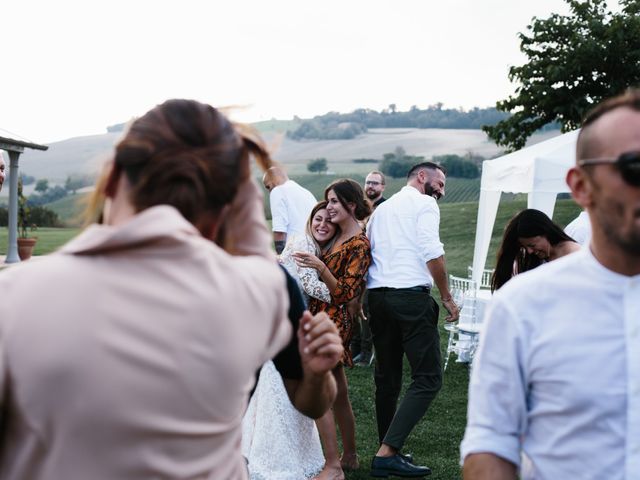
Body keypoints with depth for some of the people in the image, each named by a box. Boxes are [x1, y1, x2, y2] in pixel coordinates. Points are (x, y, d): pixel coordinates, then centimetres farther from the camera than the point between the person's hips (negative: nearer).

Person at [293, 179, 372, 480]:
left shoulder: (359, 244, -13)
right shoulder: (337, 237, 11)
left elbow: (345, 293, -15)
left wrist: (320, 267, -25)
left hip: (332, 321, -9)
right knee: (338, 393, 15)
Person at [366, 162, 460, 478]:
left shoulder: (381, 209, 23)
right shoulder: (424, 204, 1)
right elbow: (432, 253, -11)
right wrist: (447, 298, -4)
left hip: (377, 296, 8)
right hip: (412, 296, -8)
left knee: (387, 377, 15)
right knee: (428, 378, -5)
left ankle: (387, 451, 20)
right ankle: (388, 452, -14)